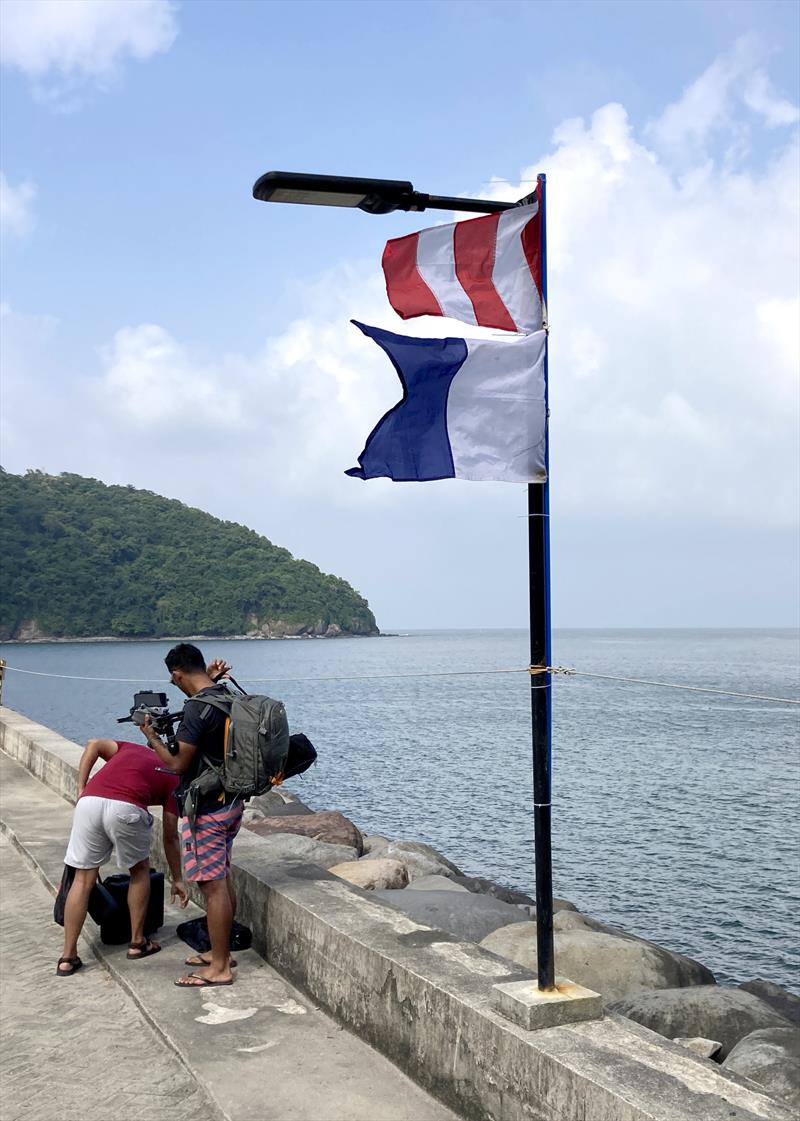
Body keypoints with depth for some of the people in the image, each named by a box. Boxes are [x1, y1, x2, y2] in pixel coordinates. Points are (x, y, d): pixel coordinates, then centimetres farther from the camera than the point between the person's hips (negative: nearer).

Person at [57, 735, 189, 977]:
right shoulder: (174, 779, 25)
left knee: (83, 879, 15)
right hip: (126, 809, -3)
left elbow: (94, 745, 16)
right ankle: (137, 943, 31)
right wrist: (177, 880, 36)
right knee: (140, 870, 24)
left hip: (89, 801, 3)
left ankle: (68, 957, 15)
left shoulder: (134, 749, 35)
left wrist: (81, 789, 16)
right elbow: (170, 838, 27)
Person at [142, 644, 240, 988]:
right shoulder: (228, 698, 6)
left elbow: (179, 764, -18)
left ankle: (219, 968, 4)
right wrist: (210, 680, 14)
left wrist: (152, 738, -3)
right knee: (222, 879, 18)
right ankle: (221, 952, 30)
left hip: (206, 810, -9)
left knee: (212, 885, -3)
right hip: (231, 802, 9)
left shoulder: (197, 709, -21)